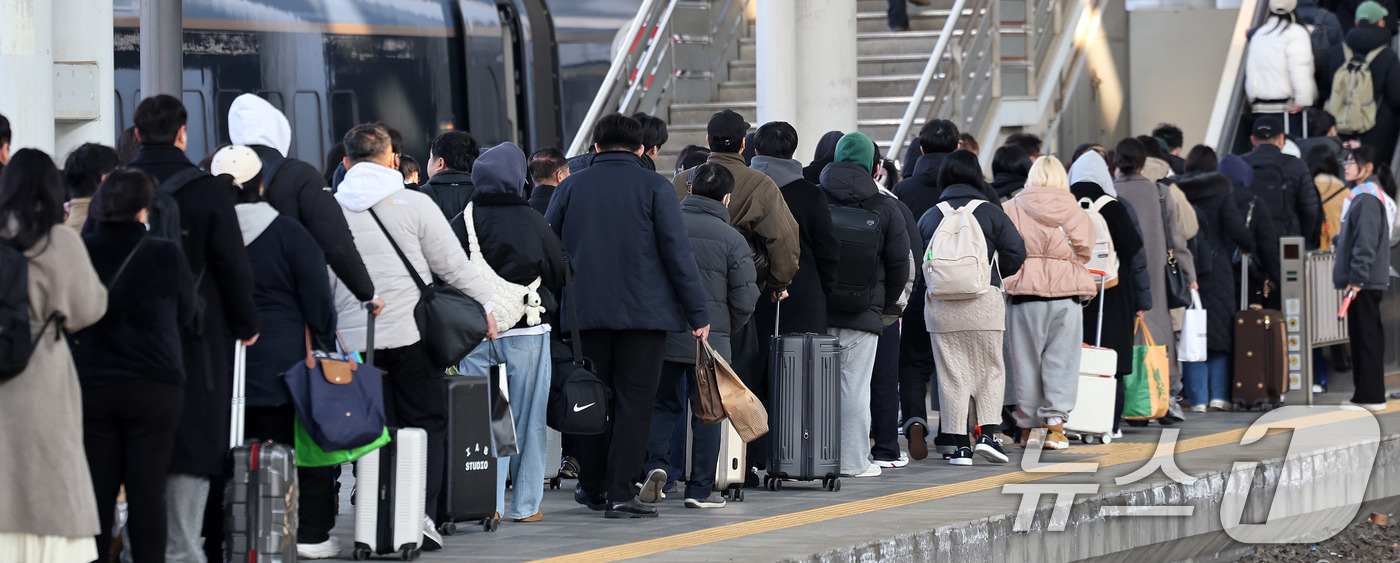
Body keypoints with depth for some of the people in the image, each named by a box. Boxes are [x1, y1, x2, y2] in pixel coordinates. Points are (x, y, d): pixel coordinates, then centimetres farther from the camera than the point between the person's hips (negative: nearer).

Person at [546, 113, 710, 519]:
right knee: (634, 401, -2)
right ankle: (620, 494, -7)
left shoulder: (570, 188, 7)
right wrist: (698, 313, -4)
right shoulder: (655, 188, -2)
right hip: (645, 312, -3)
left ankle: (592, 486, 22)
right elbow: (678, 253, -6)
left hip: (585, 313, 3)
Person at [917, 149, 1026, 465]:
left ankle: (960, 445, 1)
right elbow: (1015, 253, -1)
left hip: (939, 305, 2)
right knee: (990, 369, 10)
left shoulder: (929, 217, 9)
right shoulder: (991, 213, 2)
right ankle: (988, 434, -3)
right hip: (984, 301, -2)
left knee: (951, 374, 3)